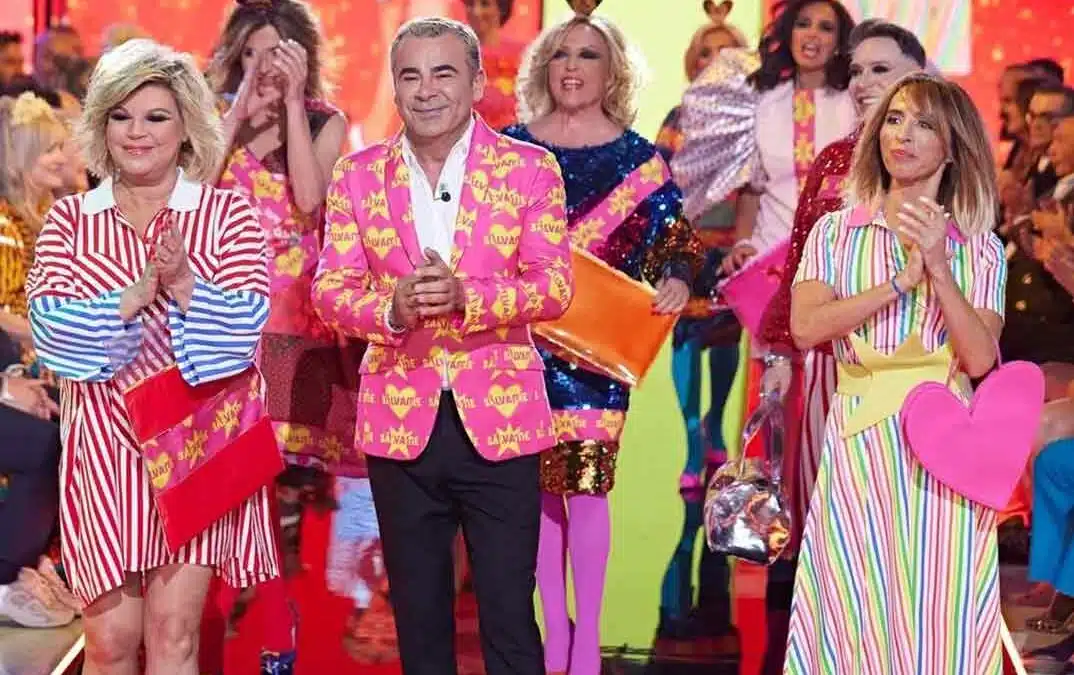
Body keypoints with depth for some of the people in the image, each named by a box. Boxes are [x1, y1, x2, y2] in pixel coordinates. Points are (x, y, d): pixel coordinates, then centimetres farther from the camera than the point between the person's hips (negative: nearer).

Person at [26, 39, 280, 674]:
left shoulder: (227, 214, 3)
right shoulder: (70, 219, 7)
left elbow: (247, 321, -7)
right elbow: (50, 324, -6)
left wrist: (184, 284, -23)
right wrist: (136, 294, -18)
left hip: (198, 437, -1)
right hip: (103, 440, 1)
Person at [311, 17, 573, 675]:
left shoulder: (530, 168, -1)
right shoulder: (358, 175, 5)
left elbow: (555, 286, -7)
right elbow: (331, 288, 0)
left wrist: (466, 295, -24)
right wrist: (392, 307, -22)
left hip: (500, 418, -2)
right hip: (400, 422, 2)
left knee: (510, 618, -1)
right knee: (419, 617, 13)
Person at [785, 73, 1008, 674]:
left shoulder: (980, 247, 6)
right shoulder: (836, 230, 7)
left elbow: (980, 359, -7)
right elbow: (806, 327, -9)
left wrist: (938, 267, -16)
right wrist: (902, 281, -14)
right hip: (859, 441, 0)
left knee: (936, 616, -2)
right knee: (857, 612, -1)